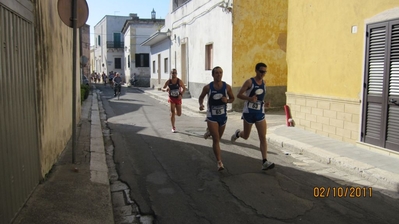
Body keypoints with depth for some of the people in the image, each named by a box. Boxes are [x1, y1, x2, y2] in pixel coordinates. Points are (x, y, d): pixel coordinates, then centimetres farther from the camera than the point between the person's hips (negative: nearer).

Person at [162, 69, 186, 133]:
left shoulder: (179, 81, -9)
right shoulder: (168, 81, -8)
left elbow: (184, 88, 2)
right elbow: (163, 88, 0)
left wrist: (181, 94, -12)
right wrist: (165, 89, -24)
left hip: (178, 99, 1)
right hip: (172, 99, -1)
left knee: (179, 114, 5)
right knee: (172, 113, -7)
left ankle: (175, 112, 43)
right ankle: (173, 127, 5)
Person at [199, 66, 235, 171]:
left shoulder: (227, 87, -6)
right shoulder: (207, 87, -10)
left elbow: (232, 98, 7)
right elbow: (201, 97, 6)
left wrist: (227, 100, -15)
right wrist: (201, 104, -15)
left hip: (223, 116, 3)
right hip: (212, 117, -3)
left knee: (218, 138, 20)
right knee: (216, 140, -10)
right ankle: (219, 162, -4)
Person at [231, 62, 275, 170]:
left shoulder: (264, 83, 7)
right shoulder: (249, 82, -10)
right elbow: (239, 95, -12)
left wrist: (265, 103, 3)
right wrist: (250, 98, -28)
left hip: (260, 114, 4)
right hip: (248, 113, -4)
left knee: (263, 137, -7)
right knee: (246, 136, 12)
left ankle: (265, 162, -7)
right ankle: (238, 133, 48)